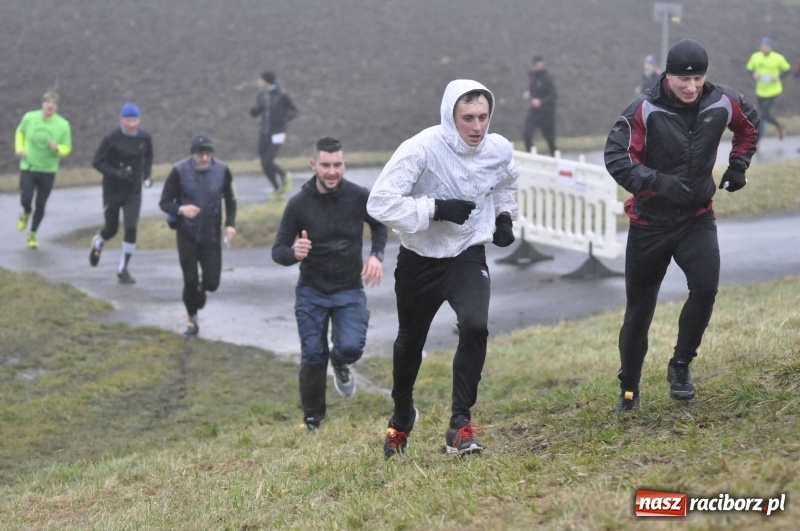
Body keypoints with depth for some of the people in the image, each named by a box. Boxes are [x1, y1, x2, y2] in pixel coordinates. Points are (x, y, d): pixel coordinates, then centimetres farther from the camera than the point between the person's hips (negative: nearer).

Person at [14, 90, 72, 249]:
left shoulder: (63, 125, -12)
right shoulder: (29, 118, -8)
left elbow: (67, 148, -3)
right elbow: (20, 132, 13)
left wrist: (57, 148, -26)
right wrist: (19, 149, -4)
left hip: (48, 170, 0)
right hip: (28, 167, 0)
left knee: (40, 206, 7)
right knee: (25, 199, -16)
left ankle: (32, 234, 30)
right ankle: (26, 213, 23)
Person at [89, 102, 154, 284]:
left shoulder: (145, 138, -3)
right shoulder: (111, 139, -15)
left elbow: (148, 156, 17)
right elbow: (97, 162, -11)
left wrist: (147, 175, 5)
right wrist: (116, 173, -25)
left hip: (134, 192, 2)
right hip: (112, 192, -2)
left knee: (131, 228, -11)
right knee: (111, 229, 9)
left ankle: (123, 269, 1)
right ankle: (97, 243, 47)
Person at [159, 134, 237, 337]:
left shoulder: (222, 170, -7)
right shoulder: (179, 171, -12)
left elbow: (230, 200, 8)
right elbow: (164, 202, -7)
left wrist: (230, 224, -6)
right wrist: (181, 209, -28)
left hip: (212, 236, 1)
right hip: (187, 235, -1)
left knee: (211, 282, -3)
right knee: (190, 281, -2)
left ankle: (200, 289, 35)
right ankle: (192, 321, 20)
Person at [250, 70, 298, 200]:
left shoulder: (281, 95, -15)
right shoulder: (262, 93, 2)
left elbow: (294, 111, -4)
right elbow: (256, 111, 12)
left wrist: (284, 119, -24)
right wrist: (254, 111, -13)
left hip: (277, 134, -6)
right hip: (264, 132, 6)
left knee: (268, 163, -14)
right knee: (264, 164, 5)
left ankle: (284, 176, 18)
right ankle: (277, 189, 25)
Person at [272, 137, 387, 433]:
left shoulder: (359, 197, -9)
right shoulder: (298, 204, -12)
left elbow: (379, 225, 13)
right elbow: (278, 251, -7)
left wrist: (376, 255, -6)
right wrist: (293, 253, -31)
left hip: (350, 290, 0)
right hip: (311, 292, 0)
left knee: (351, 347, -19)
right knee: (312, 357, -1)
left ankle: (340, 365, 20)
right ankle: (312, 421, 19)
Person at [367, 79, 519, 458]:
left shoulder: (499, 150, -8)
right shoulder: (421, 149, -25)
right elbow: (380, 203, -29)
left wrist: (504, 216, 6)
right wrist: (436, 210, -31)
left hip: (468, 256, 1)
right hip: (419, 260, -1)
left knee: (475, 326, -26)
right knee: (410, 342, 17)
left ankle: (460, 424, -15)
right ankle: (402, 418, 46)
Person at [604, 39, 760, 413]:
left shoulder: (723, 103, -7)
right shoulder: (645, 111, -18)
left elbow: (749, 125, 16)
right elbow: (616, 157, -23)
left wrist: (738, 164, 8)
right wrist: (656, 182, -34)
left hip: (697, 218, 2)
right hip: (649, 223, -2)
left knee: (705, 287, -22)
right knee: (639, 309, 7)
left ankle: (681, 365, -1)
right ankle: (629, 389, 25)